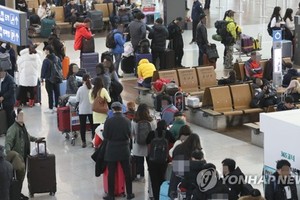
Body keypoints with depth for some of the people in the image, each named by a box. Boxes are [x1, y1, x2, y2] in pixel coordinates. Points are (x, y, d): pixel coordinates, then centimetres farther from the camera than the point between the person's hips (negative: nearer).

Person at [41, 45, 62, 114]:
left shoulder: (46, 60, -18)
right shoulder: (57, 58, 1)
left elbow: (43, 69, -14)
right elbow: (60, 67, 8)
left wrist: (42, 78, -4)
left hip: (49, 79, -6)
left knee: (50, 94, -1)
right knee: (57, 92, 13)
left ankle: (50, 108, 1)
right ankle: (56, 106, 20)